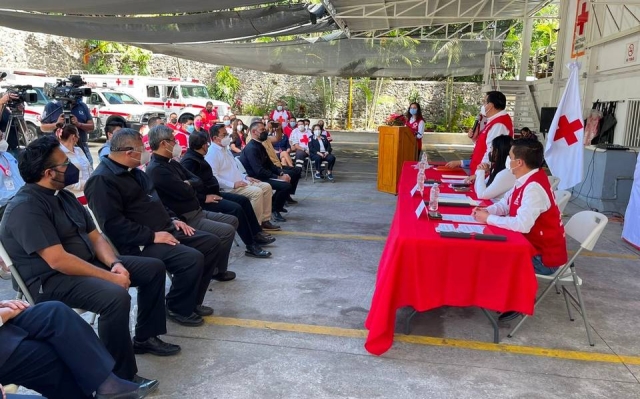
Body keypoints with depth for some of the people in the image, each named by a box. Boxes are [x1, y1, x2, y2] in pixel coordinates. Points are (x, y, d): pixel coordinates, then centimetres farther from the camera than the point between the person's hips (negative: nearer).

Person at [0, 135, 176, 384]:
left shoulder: (64, 196, 10)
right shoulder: (25, 207, -20)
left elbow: (95, 236, 10)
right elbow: (58, 261, -28)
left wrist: (115, 264, -9)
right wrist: (110, 277, -24)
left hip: (89, 262, 10)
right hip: (50, 280, -10)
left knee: (154, 268, 7)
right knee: (116, 296, -36)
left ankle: (145, 336, 19)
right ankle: (122, 377, -20)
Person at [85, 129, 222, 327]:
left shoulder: (133, 171, 16)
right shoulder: (102, 180, -15)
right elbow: (113, 225, -24)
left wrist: (172, 220, 11)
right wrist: (152, 236, -23)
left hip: (165, 230, 10)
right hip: (140, 243, -10)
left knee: (211, 243, 4)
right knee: (192, 259, -28)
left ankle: (192, 301, 14)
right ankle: (178, 308, -1)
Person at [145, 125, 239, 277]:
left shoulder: (171, 163, 13)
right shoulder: (156, 169, -20)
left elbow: (198, 181, 10)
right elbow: (185, 193, -24)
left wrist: (187, 184, -11)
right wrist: (189, 187, -1)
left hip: (197, 212, 11)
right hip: (185, 220, -11)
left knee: (232, 220, 14)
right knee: (227, 231, -17)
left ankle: (214, 262, 20)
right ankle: (218, 270, 4)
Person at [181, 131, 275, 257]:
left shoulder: (197, 157, 14)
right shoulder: (189, 160, -17)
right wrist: (204, 198, -26)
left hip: (211, 193, 11)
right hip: (202, 200, -11)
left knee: (243, 200, 6)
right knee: (236, 208, -24)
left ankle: (256, 234, 11)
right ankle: (251, 246, -18)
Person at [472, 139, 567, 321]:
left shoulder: (534, 187, -29)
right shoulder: (526, 180, 2)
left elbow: (522, 224, -39)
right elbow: (504, 204, 12)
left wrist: (489, 219, -26)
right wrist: (486, 211, -10)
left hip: (545, 258, -9)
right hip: (533, 246, 9)